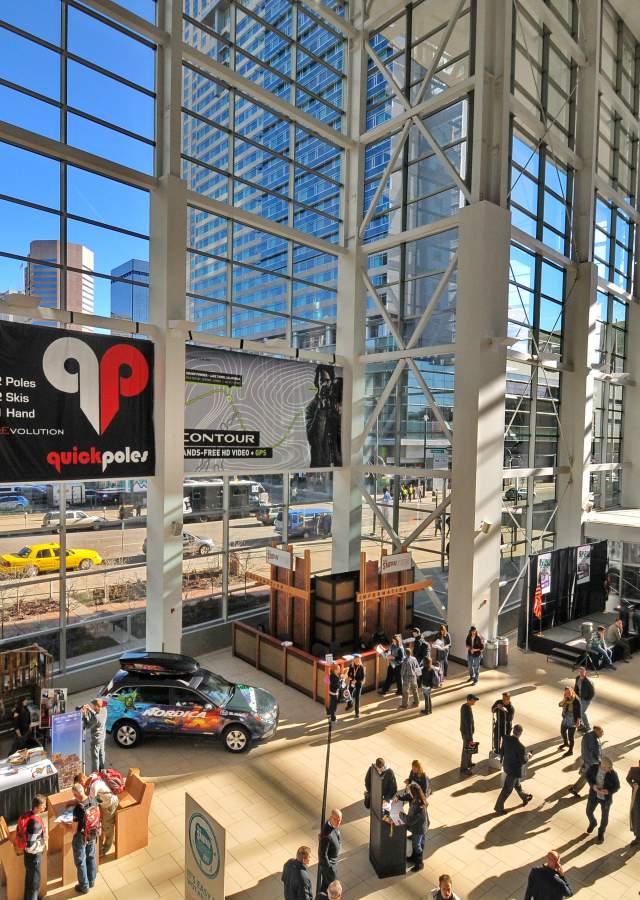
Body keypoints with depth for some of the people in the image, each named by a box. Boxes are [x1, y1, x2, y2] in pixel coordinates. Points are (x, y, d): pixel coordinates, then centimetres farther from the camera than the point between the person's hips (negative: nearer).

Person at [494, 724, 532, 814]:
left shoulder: (506, 738, -17)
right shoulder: (520, 747, -36)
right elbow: (523, 761, -22)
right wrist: (527, 755, -2)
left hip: (507, 765, 7)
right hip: (514, 769, -7)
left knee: (517, 783, 31)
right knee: (507, 789, 13)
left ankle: (524, 798, 56)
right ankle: (499, 807, 27)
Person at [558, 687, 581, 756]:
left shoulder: (576, 701, -23)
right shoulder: (566, 698, -6)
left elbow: (578, 711, -15)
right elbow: (560, 705, -13)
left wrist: (578, 721, -13)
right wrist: (564, 699, -27)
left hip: (572, 721, -7)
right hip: (565, 719, 7)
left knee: (571, 736, 5)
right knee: (563, 731, 25)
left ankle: (570, 751, 24)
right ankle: (566, 743, 53)